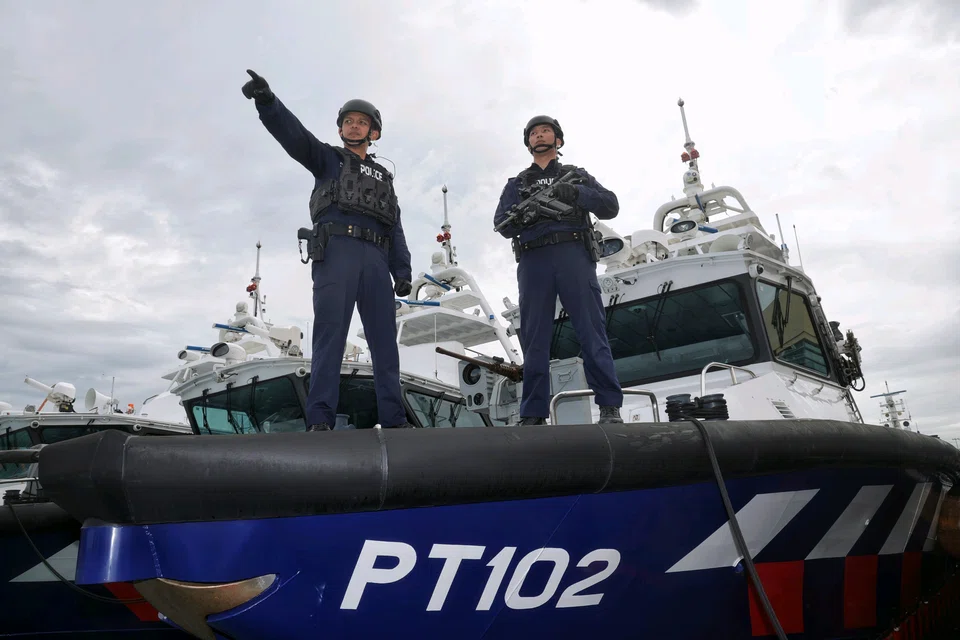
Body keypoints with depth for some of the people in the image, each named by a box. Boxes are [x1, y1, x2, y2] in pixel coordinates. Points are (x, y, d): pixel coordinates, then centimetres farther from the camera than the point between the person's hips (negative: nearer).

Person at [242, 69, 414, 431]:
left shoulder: (384, 178, 29)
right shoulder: (327, 158, 21)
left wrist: (402, 271, 6)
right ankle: (320, 419, -15)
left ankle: (393, 418, 0)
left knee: (385, 338, -2)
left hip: (375, 258, 4)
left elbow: (395, 229, 20)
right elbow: (292, 133, 2)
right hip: (335, 250, -3)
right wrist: (266, 100, -17)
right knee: (330, 334, -12)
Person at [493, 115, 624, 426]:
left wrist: (576, 194, -9)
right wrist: (525, 216, -13)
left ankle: (610, 407, -8)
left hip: (573, 256, -1)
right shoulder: (516, 184, 25)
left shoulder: (576, 175, 22)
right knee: (534, 339, -2)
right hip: (533, 261, 2)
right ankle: (533, 414, 1)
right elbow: (502, 225, 9)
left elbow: (611, 206, 8)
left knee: (592, 332, -9)